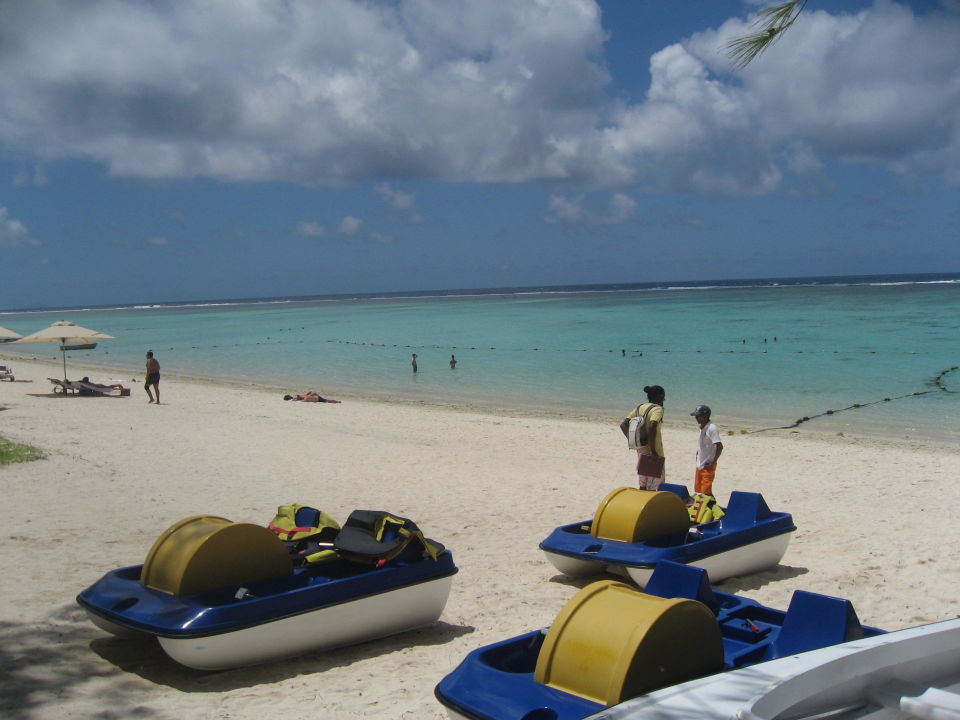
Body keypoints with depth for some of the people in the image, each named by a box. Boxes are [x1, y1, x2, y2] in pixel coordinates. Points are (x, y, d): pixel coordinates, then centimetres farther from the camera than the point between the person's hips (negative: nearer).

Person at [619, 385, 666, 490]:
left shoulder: (639, 408, 10)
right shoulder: (658, 409, -12)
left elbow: (623, 425, 7)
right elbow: (652, 428, -28)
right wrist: (653, 451, -24)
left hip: (641, 450, 7)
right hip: (654, 453, -7)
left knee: (642, 486, 15)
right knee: (653, 487, 0)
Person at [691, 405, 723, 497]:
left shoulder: (712, 428, -18)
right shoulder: (702, 428, 9)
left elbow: (720, 446, -23)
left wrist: (712, 463, -21)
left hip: (707, 467, -9)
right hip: (700, 466, 9)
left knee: (706, 492, -8)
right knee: (698, 491, 12)